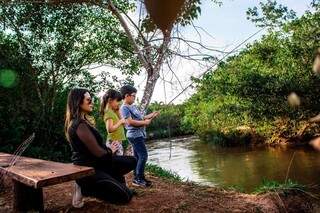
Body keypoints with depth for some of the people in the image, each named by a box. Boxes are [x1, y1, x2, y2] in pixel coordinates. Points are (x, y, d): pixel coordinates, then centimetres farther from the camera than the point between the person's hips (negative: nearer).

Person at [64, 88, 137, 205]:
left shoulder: (82, 121, 8)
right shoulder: (80, 125, -24)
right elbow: (98, 153, -23)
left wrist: (109, 150, -5)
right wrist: (110, 151, -3)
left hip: (94, 163, 10)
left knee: (131, 161, 9)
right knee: (125, 196, -10)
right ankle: (86, 188, -1)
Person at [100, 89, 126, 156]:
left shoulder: (113, 112, 13)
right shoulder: (108, 112, -13)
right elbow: (110, 129, -24)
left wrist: (117, 111, 11)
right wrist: (120, 122, -14)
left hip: (118, 141, 9)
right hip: (114, 142, -9)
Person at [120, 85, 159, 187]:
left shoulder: (133, 106, 16)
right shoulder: (124, 108, -12)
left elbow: (139, 118, 19)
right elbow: (130, 122, -20)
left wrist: (151, 115, 9)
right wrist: (145, 122, -15)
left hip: (139, 134, 9)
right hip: (135, 135, -9)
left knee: (137, 157, 12)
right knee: (143, 155, -10)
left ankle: (137, 178, 20)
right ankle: (139, 179, -3)